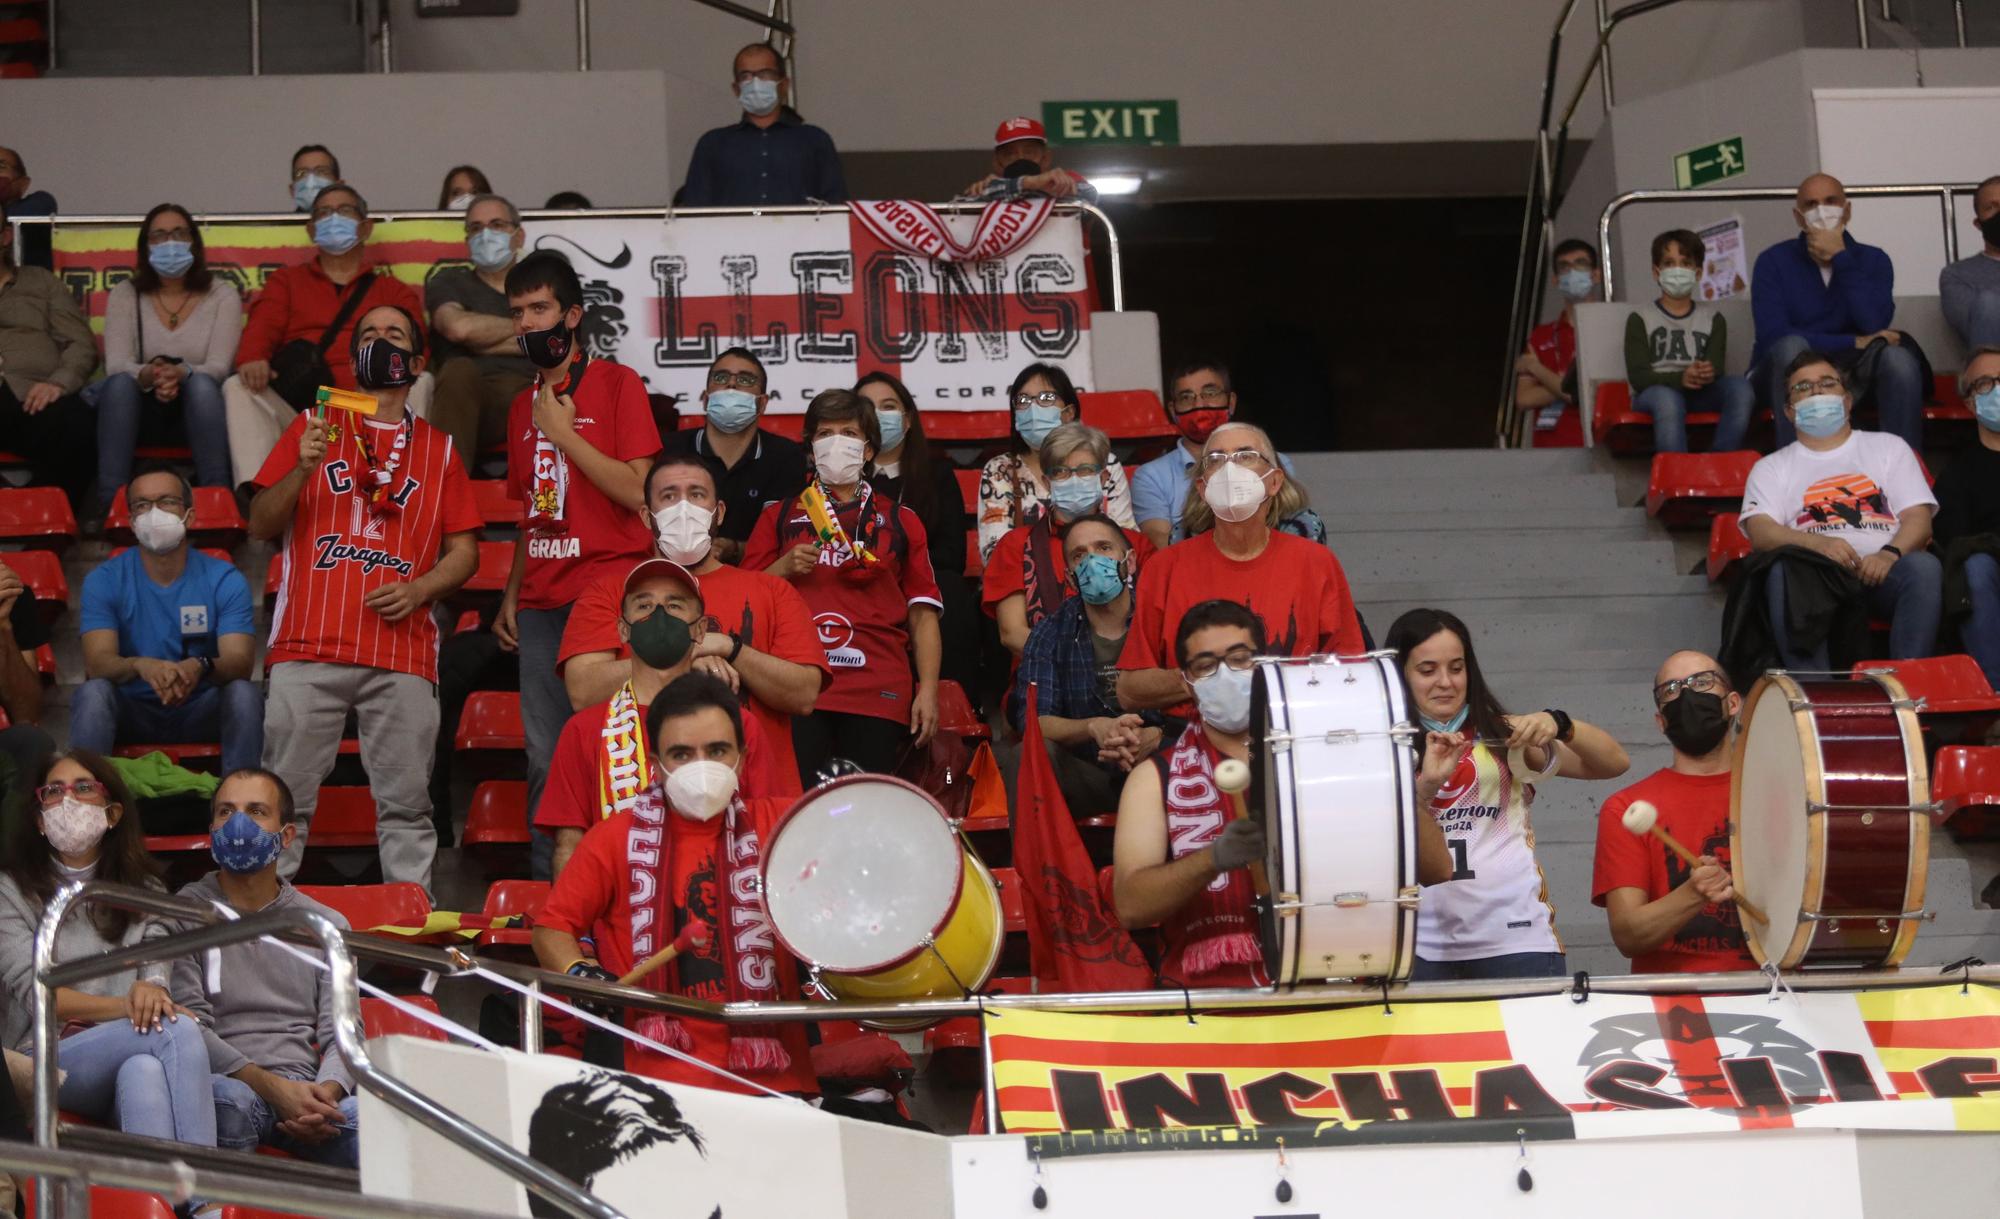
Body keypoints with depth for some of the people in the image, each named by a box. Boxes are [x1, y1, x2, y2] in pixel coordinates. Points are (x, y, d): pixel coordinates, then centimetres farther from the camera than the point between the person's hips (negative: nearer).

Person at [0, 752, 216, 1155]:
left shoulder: (143, 892, 21)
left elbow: (156, 974, 7)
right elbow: (33, 992, -5)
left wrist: (151, 992, -19)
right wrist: (124, 1006, -18)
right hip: (43, 1066, -3)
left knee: (144, 1071, -39)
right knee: (179, 1030, -33)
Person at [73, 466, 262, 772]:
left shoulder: (224, 579, -4)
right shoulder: (104, 580, -4)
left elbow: (240, 662, -16)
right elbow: (97, 661, -17)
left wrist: (200, 667, -41)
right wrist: (141, 666, -41)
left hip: (201, 712, 0)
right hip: (134, 710, 0)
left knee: (244, 692, -30)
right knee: (93, 693, -30)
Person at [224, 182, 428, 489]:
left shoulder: (394, 291, 26)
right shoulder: (285, 282, 29)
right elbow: (262, 327, 9)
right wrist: (251, 359, -18)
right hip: (295, 411, 1)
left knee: (420, 384, -28)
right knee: (238, 388, -26)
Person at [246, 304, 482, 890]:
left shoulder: (438, 449, 17)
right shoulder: (314, 427, 16)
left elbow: (463, 551, 13)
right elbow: (260, 525, 10)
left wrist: (418, 590, -6)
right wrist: (302, 469, -7)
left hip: (403, 654, 1)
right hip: (308, 649, -1)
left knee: (406, 806, -3)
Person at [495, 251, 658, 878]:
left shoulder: (616, 383, 0)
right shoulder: (524, 405, 19)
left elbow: (639, 492, -9)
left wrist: (563, 433, -8)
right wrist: (511, 596, 16)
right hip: (542, 604, 6)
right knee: (546, 757, 4)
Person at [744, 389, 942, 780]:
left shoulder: (900, 522, 17)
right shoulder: (780, 517, 18)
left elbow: (923, 615, 11)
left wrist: (928, 690, 0)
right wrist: (785, 568, -4)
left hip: (878, 694, 0)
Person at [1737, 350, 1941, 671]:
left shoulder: (1888, 447, 26)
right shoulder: (1772, 467, 23)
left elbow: (1918, 519, 12)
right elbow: (1760, 532, 4)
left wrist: (1889, 554, -12)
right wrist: (1817, 542, -18)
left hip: (1883, 570, 1)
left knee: (1923, 567, -33)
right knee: (1783, 570, -36)